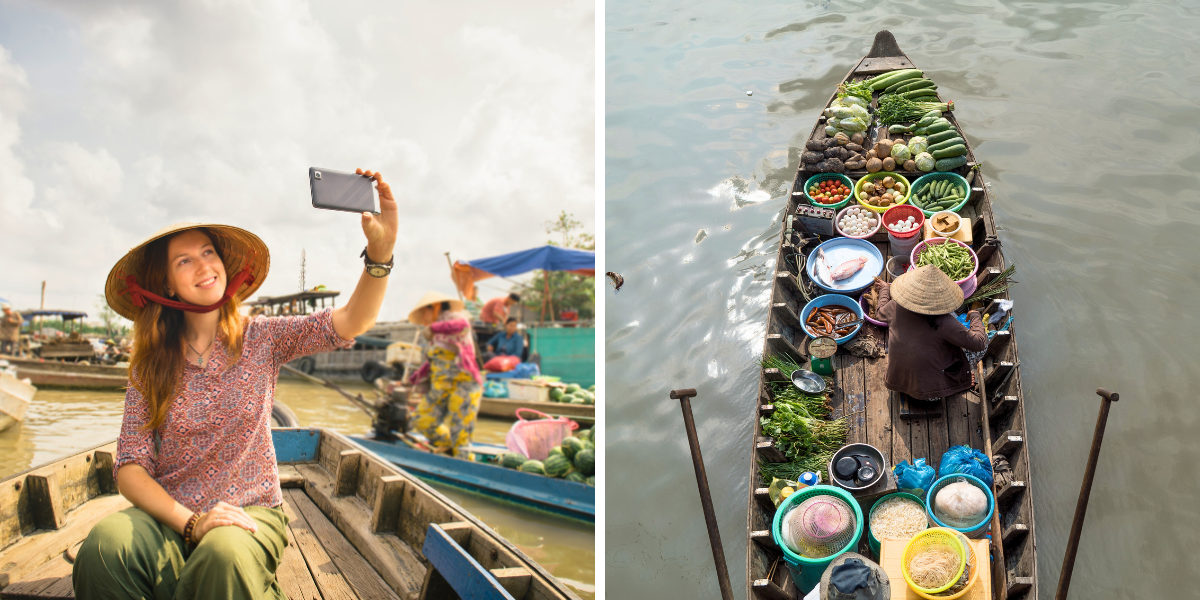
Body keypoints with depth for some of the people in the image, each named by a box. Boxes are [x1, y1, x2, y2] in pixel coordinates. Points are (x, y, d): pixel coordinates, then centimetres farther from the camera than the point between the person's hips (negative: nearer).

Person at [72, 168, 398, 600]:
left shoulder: (261, 338, 2)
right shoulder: (152, 364, 4)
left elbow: (350, 323, -15)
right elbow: (130, 467, -1)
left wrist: (380, 251, -33)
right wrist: (189, 521, -19)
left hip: (251, 513, -1)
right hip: (168, 514, 1)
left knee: (226, 555, -37)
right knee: (105, 544, -32)